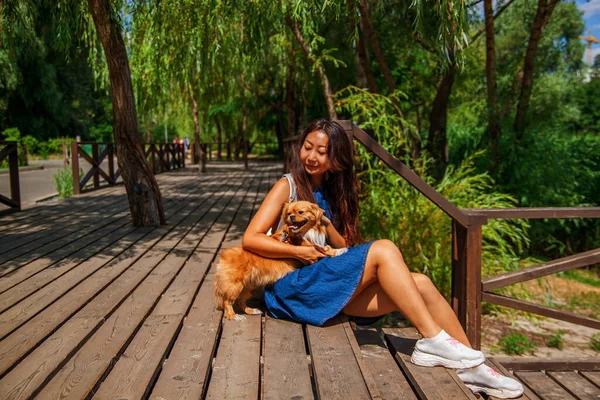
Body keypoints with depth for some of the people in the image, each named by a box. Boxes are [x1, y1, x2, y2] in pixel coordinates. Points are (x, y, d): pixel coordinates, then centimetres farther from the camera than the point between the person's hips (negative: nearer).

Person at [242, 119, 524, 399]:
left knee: (420, 284, -15)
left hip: (331, 287, 6)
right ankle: (433, 340, -24)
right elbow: (250, 239, -8)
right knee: (383, 250, -26)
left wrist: (324, 222, -12)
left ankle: (470, 368, -10)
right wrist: (300, 252, -16)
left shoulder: (332, 191, 16)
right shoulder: (288, 186, 0)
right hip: (291, 287, -6)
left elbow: (344, 247, 7)